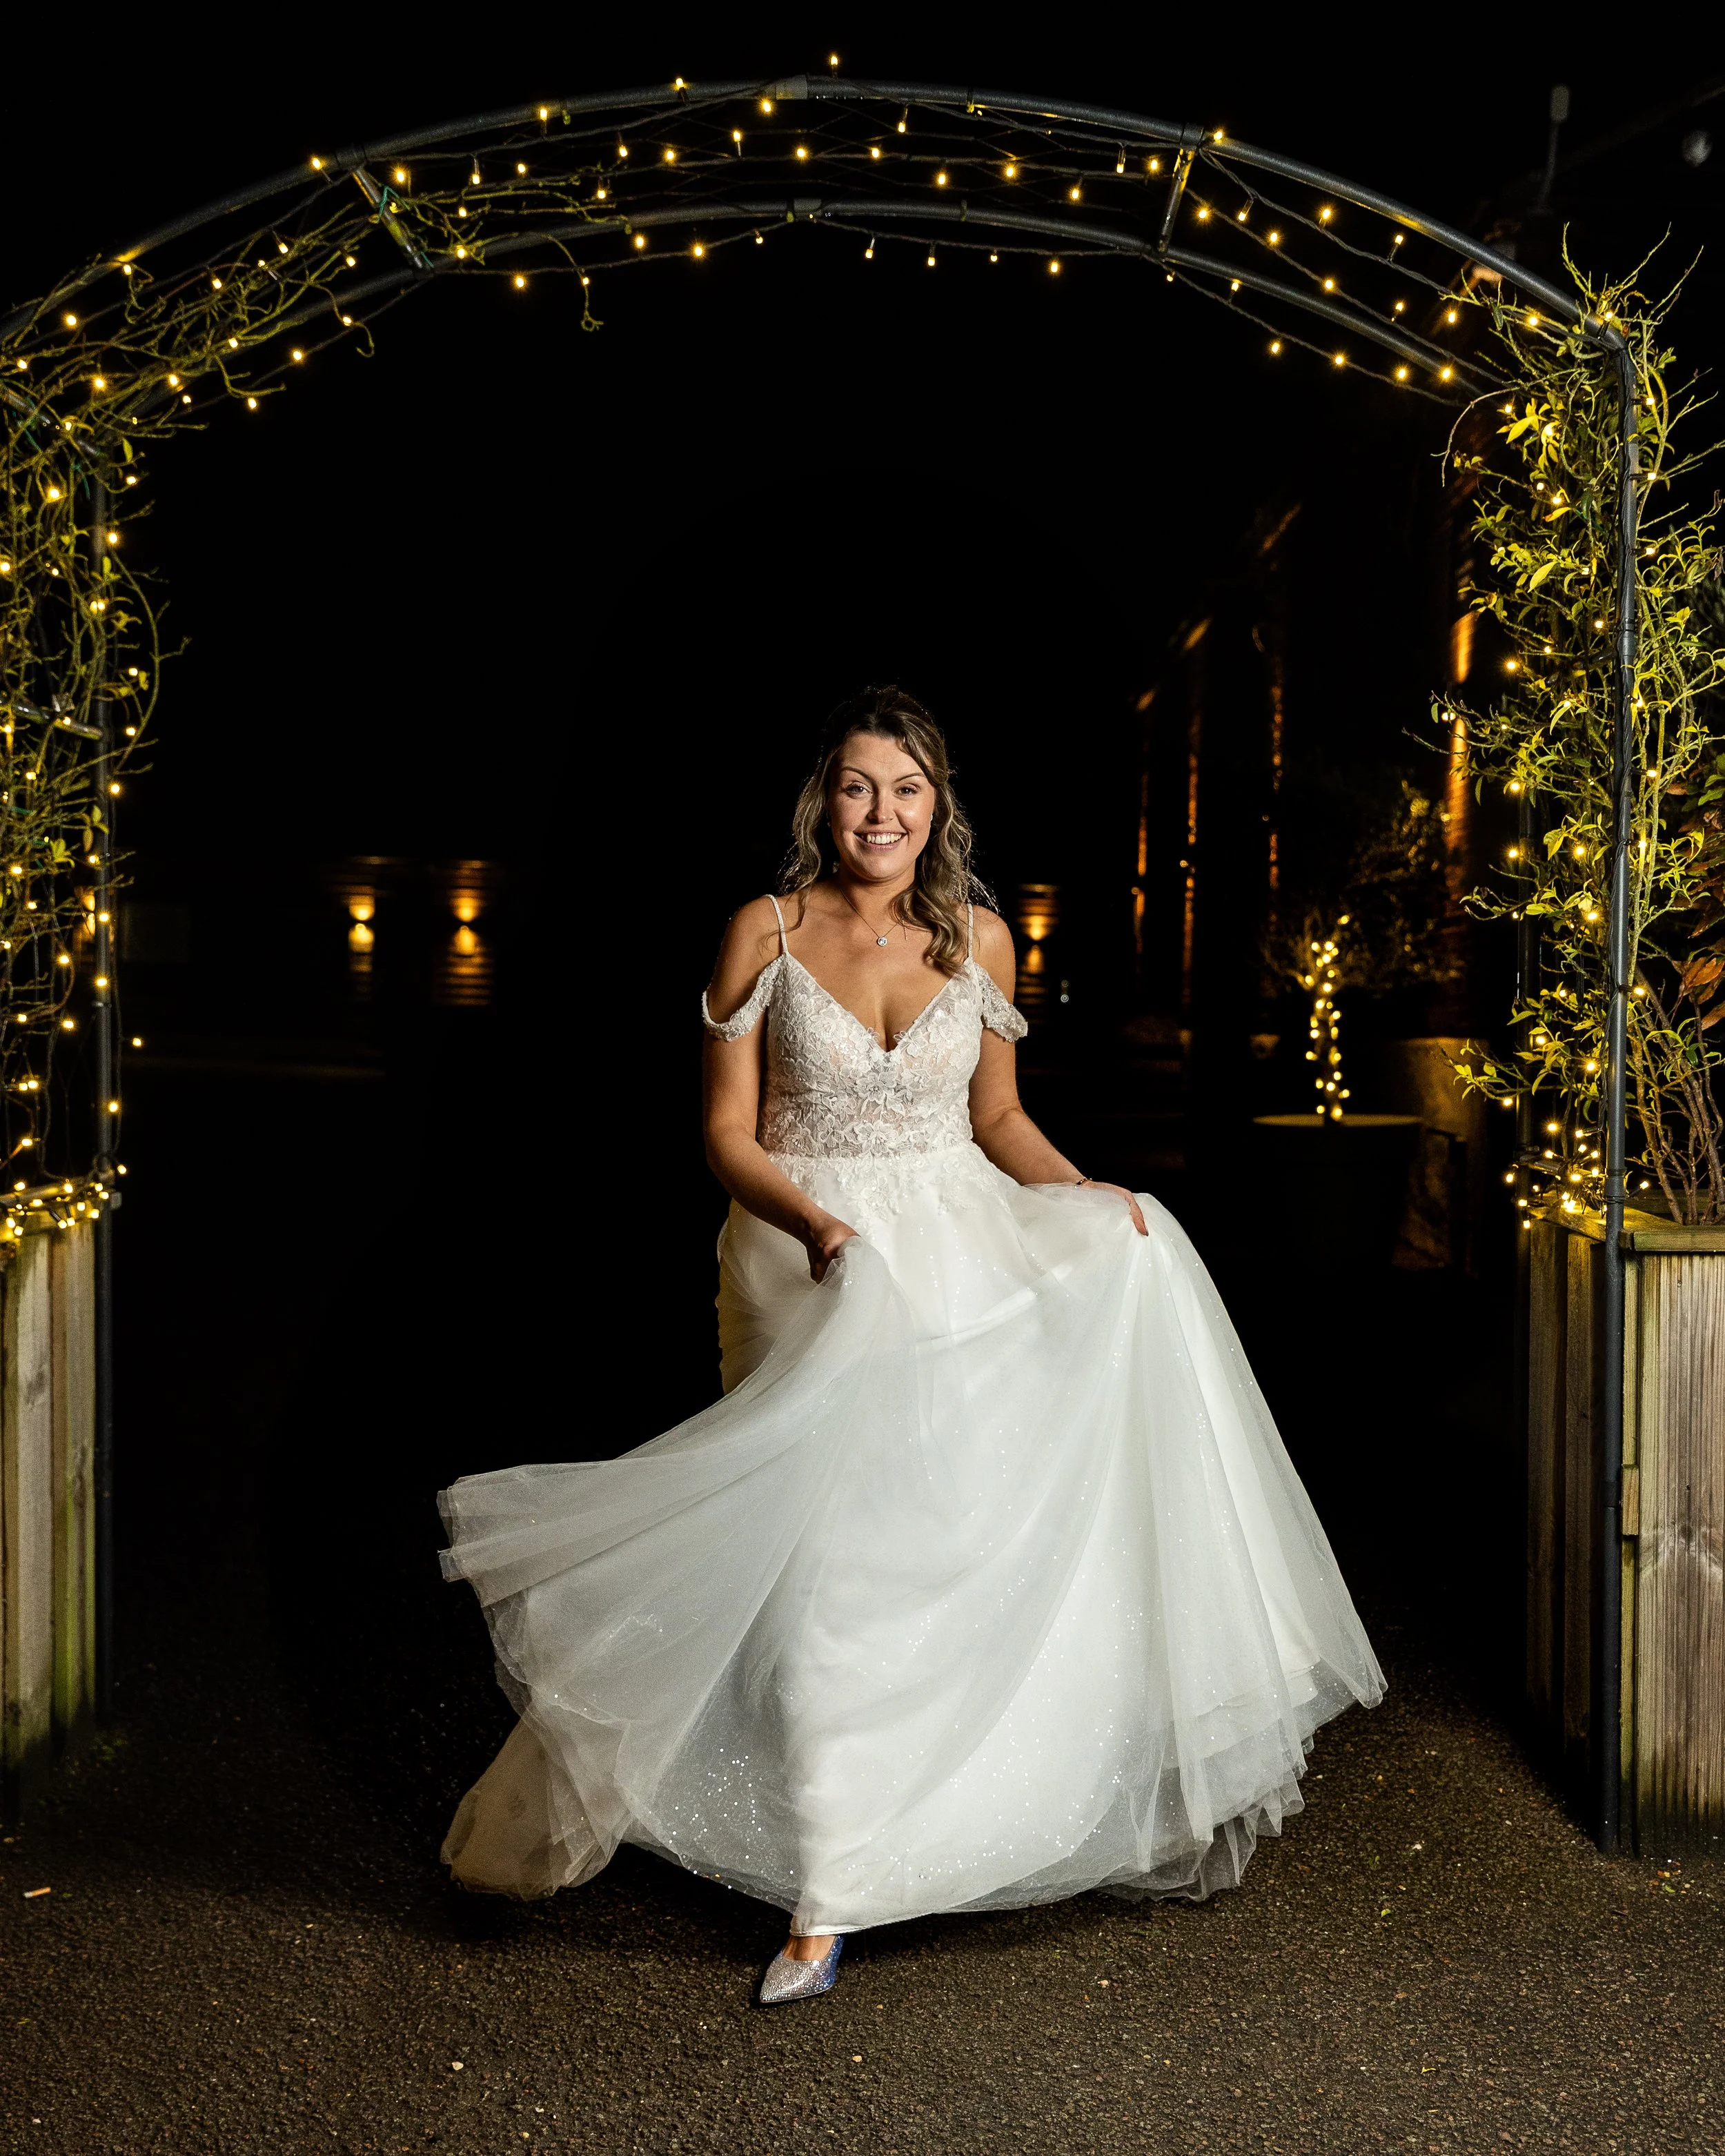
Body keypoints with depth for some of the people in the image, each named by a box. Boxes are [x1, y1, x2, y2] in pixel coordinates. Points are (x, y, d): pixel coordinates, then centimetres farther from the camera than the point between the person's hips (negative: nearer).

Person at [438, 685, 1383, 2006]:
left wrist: (1086, 1197, -3)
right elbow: (729, 1134, -3)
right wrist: (810, 1223, -20)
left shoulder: (978, 939, 4)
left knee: (972, 1536, 4)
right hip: (811, 1264, -2)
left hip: (957, 1260, 3)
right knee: (823, 1569, -5)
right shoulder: (767, 933, -4)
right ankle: (825, 1900, 6)